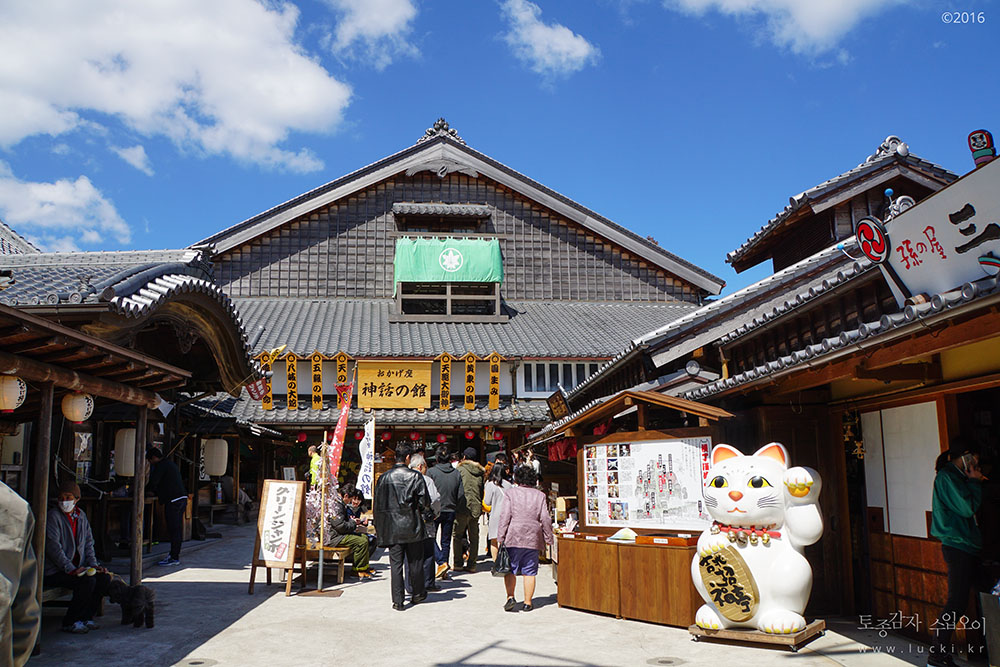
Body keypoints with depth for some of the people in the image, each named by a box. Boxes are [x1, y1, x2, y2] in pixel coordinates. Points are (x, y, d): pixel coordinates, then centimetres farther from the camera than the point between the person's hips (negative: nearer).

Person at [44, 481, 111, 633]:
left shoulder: (82, 517, 12)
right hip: (54, 572, -7)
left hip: (77, 567, 7)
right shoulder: (53, 516, -9)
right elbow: (53, 546, -17)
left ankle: (86, 617, 0)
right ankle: (70, 622, -10)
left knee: (105, 578, -13)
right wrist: (71, 569, -24)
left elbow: (88, 544, 16)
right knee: (88, 581, -27)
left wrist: (93, 564, 0)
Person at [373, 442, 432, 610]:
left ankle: (397, 601, 4)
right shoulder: (415, 476, -8)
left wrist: (380, 527, 13)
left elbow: (377, 503, 4)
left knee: (396, 563, 5)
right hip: (412, 527, -1)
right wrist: (426, 516, 14)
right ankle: (418, 594, 26)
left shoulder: (383, 477, 0)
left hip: (392, 527, 1)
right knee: (415, 561, 13)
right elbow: (424, 501, -6)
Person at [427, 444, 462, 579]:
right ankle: (444, 572, 15)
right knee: (446, 541, 12)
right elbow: (461, 496, 1)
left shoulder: (431, 472, -11)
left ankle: (442, 562, -9)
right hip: (450, 511, 4)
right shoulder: (457, 474, 0)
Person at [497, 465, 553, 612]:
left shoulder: (511, 493, -1)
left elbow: (505, 516, -7)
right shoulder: (540, 495, 5)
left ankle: (510, 597, -4)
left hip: (513, 538, -2)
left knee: (510, 569, 9)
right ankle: (527, 603, 8)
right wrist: (548, 539, 10)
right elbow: (545, 519, 2)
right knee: (529, 572, 7)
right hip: (533, 539, 2)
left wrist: (500, 537, -4)